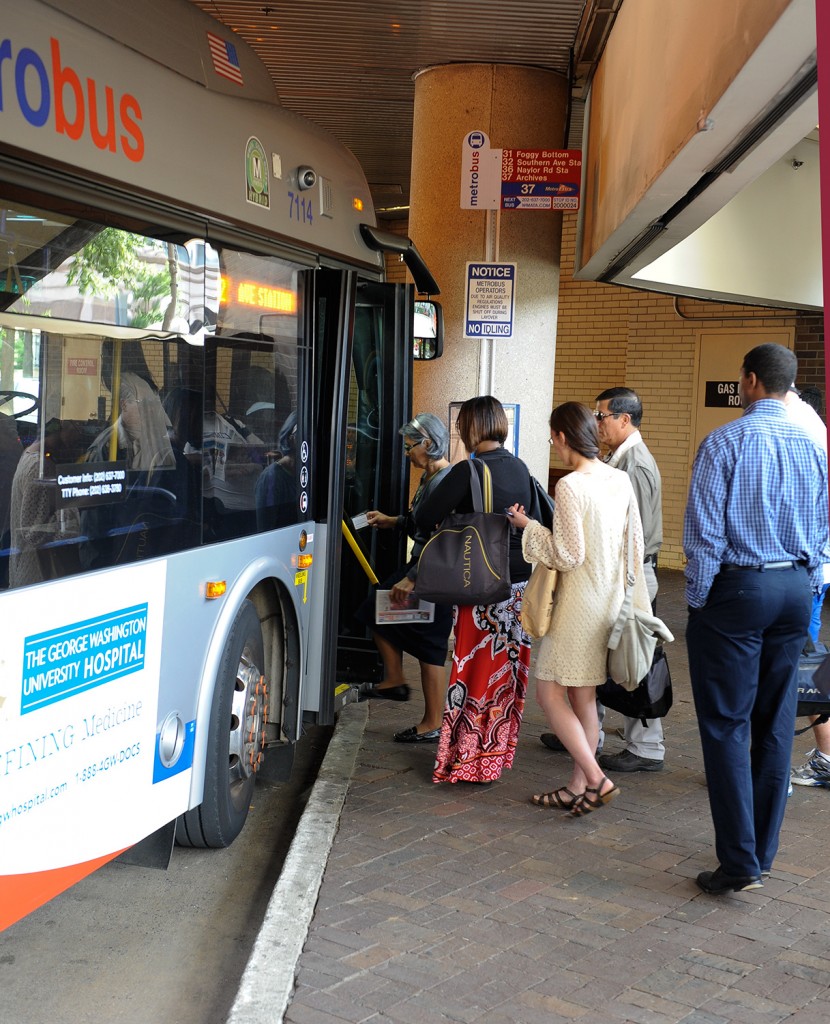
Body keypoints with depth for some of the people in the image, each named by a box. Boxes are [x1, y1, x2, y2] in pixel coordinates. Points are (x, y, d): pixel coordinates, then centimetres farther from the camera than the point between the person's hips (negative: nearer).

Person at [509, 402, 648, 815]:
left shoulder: (570, 486, -18)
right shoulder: (621, 480, 6)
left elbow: (568, 555, -18)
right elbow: (635, 545, 10)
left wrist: (529, 526, -5)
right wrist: (632, 601, 19)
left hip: (580, 604, -8)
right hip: (612, 602, 8)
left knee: (549, 693, 1)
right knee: (584, 698, 14)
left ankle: (595, 779, -4)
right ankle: (577, 788, 22)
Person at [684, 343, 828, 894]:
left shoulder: (725, 442, -10)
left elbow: (704, 531, -12)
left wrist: (698, 600, -4)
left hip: (737, 587, -6)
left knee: (727, 724, -1)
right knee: (776, 724, 13)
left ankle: (740, 862, -1)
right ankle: (763, 851, 22)